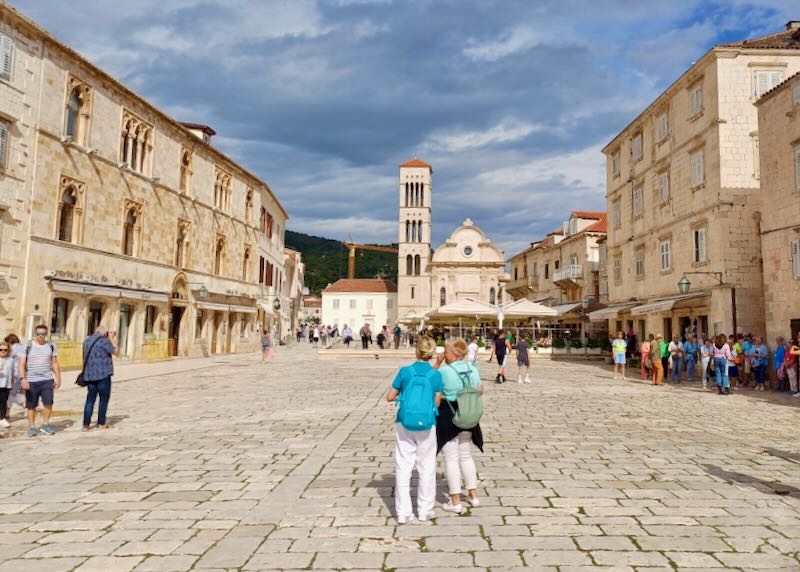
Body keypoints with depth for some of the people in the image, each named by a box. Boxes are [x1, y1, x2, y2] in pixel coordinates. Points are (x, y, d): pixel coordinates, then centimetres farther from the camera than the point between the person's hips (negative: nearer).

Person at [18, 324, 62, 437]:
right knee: (31, 405, 4)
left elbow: (55, 363, 12)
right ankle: (32, 427, 16)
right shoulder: (27, 346, 0)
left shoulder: (51, 346, 7)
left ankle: (45, 425, 8)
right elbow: (22, 364, -4)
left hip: (47, 380, 1)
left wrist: (58, 378, 8)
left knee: (48, 402, -7)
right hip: (31, 381, -1)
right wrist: (22, 378, -15)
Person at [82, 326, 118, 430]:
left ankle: (86, 424, 6)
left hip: (90, 375, 6)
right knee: (104, 398, 6)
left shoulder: (87, 341, 11)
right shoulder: (103, 341, -12)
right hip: (103, 374, -6)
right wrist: (111, 338, 6)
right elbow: (114, 351, -5)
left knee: (90, 399, 9)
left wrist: (110, 339, 23)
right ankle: (101, 423, 10)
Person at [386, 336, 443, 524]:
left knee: (403, 468, 9)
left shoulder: (405, 371, -6)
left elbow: (389, 397, -1)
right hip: (426, 426, 0)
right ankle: (425, 511, 22)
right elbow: (437, 403, -1)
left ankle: (403, 513, 12)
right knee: (426, 468, 14)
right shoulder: (436, 375, -7)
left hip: (404, 424, 0)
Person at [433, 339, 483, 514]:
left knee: (451, 458, 3)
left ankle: (455, 502, 8)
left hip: (447, 417, -6)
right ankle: (473, 495, 29)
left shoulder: (444, 371, -19)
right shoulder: (472, 370, -2)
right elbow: (480, 391, 9)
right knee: (466, 455, 21)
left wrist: (437, 363, -8)